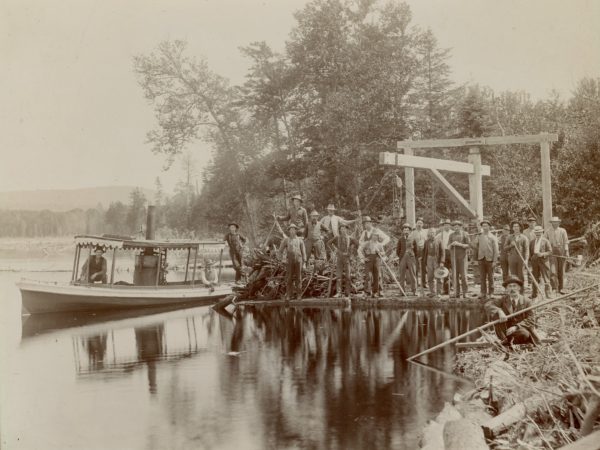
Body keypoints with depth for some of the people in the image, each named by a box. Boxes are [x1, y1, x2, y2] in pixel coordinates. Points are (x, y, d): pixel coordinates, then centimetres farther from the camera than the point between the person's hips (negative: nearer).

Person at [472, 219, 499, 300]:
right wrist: (476, 257, 2)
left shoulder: (492, 237, 2)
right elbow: (475, 247, 10)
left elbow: (495, 250, -1)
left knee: (490, 277, 4)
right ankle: (483, 293, 7)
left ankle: (490, 293, 10)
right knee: (482, 277, 3)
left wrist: (494, 261, -7)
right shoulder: (479, 237, 9)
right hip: (481, 259, 2)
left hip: (489, 259, -2)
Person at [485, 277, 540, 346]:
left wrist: (516, 327, -26)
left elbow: (530, 320, -11)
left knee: (524, 334, -38)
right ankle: (505, 340, -15)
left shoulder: (526, 302, -3)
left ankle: (512, 341, -3)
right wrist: (499, 311, -34)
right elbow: (488, 305, -13)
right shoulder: (503, 299, 1)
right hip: (506, 331, 2)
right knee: (497, 315, -23)